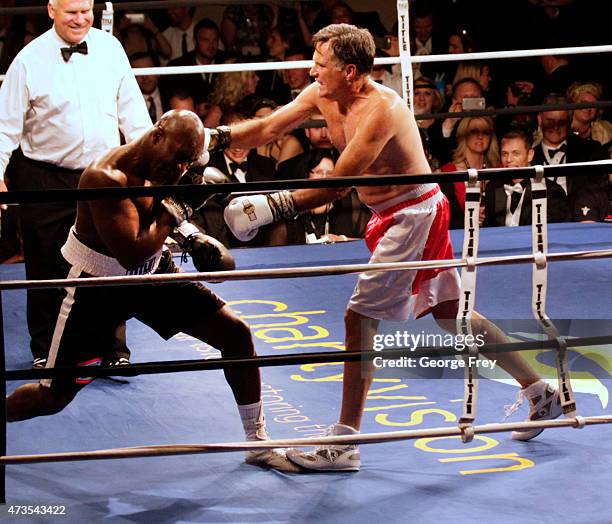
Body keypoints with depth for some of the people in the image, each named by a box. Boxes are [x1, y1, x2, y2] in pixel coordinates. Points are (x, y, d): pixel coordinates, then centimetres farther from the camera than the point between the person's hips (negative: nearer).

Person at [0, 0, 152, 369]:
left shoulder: (110, 48, 1)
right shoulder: (30, 61, -8)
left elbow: (132, 110, 8)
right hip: (47, 180, -2)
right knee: (46, 270, 7)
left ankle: (113, 349, 14)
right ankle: (45, 351, 21)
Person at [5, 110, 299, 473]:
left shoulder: (166, 170, -6)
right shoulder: (108, 177, -30)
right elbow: (131, 254, -35)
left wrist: (195, 238, -2)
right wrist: (170, 213, -27)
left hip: (152, 272, 7)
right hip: (98, 285, -7)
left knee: (235, 332, -1)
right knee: (55, 397, -5)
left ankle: (259, 443, 12)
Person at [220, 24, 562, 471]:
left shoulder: (381, 109, -26)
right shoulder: (322, 96, -1)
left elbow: (336, 185, -30)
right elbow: (267, 129, 2)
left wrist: (273, 206, -32)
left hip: (413, 214, -9)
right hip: (392, 215, 10)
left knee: (360, 316, -11)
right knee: (451, 314, 16)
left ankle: (345, 443, -7)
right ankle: (540, 392, 27)